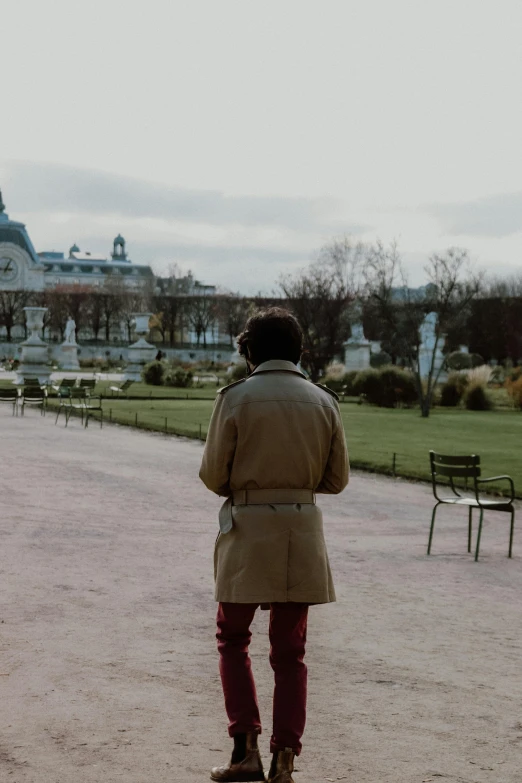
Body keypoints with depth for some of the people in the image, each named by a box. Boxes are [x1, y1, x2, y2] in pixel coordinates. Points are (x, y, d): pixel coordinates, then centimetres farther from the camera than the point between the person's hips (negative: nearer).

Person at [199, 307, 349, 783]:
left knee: (233, 639, 15)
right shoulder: (324, 402, 1)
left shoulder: (236, 397, -9)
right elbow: (336, 480, 6)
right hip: (302, 532, 3)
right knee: (290, 651, 12)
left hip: (248, 530, -3)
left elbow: (213, 475, -6)